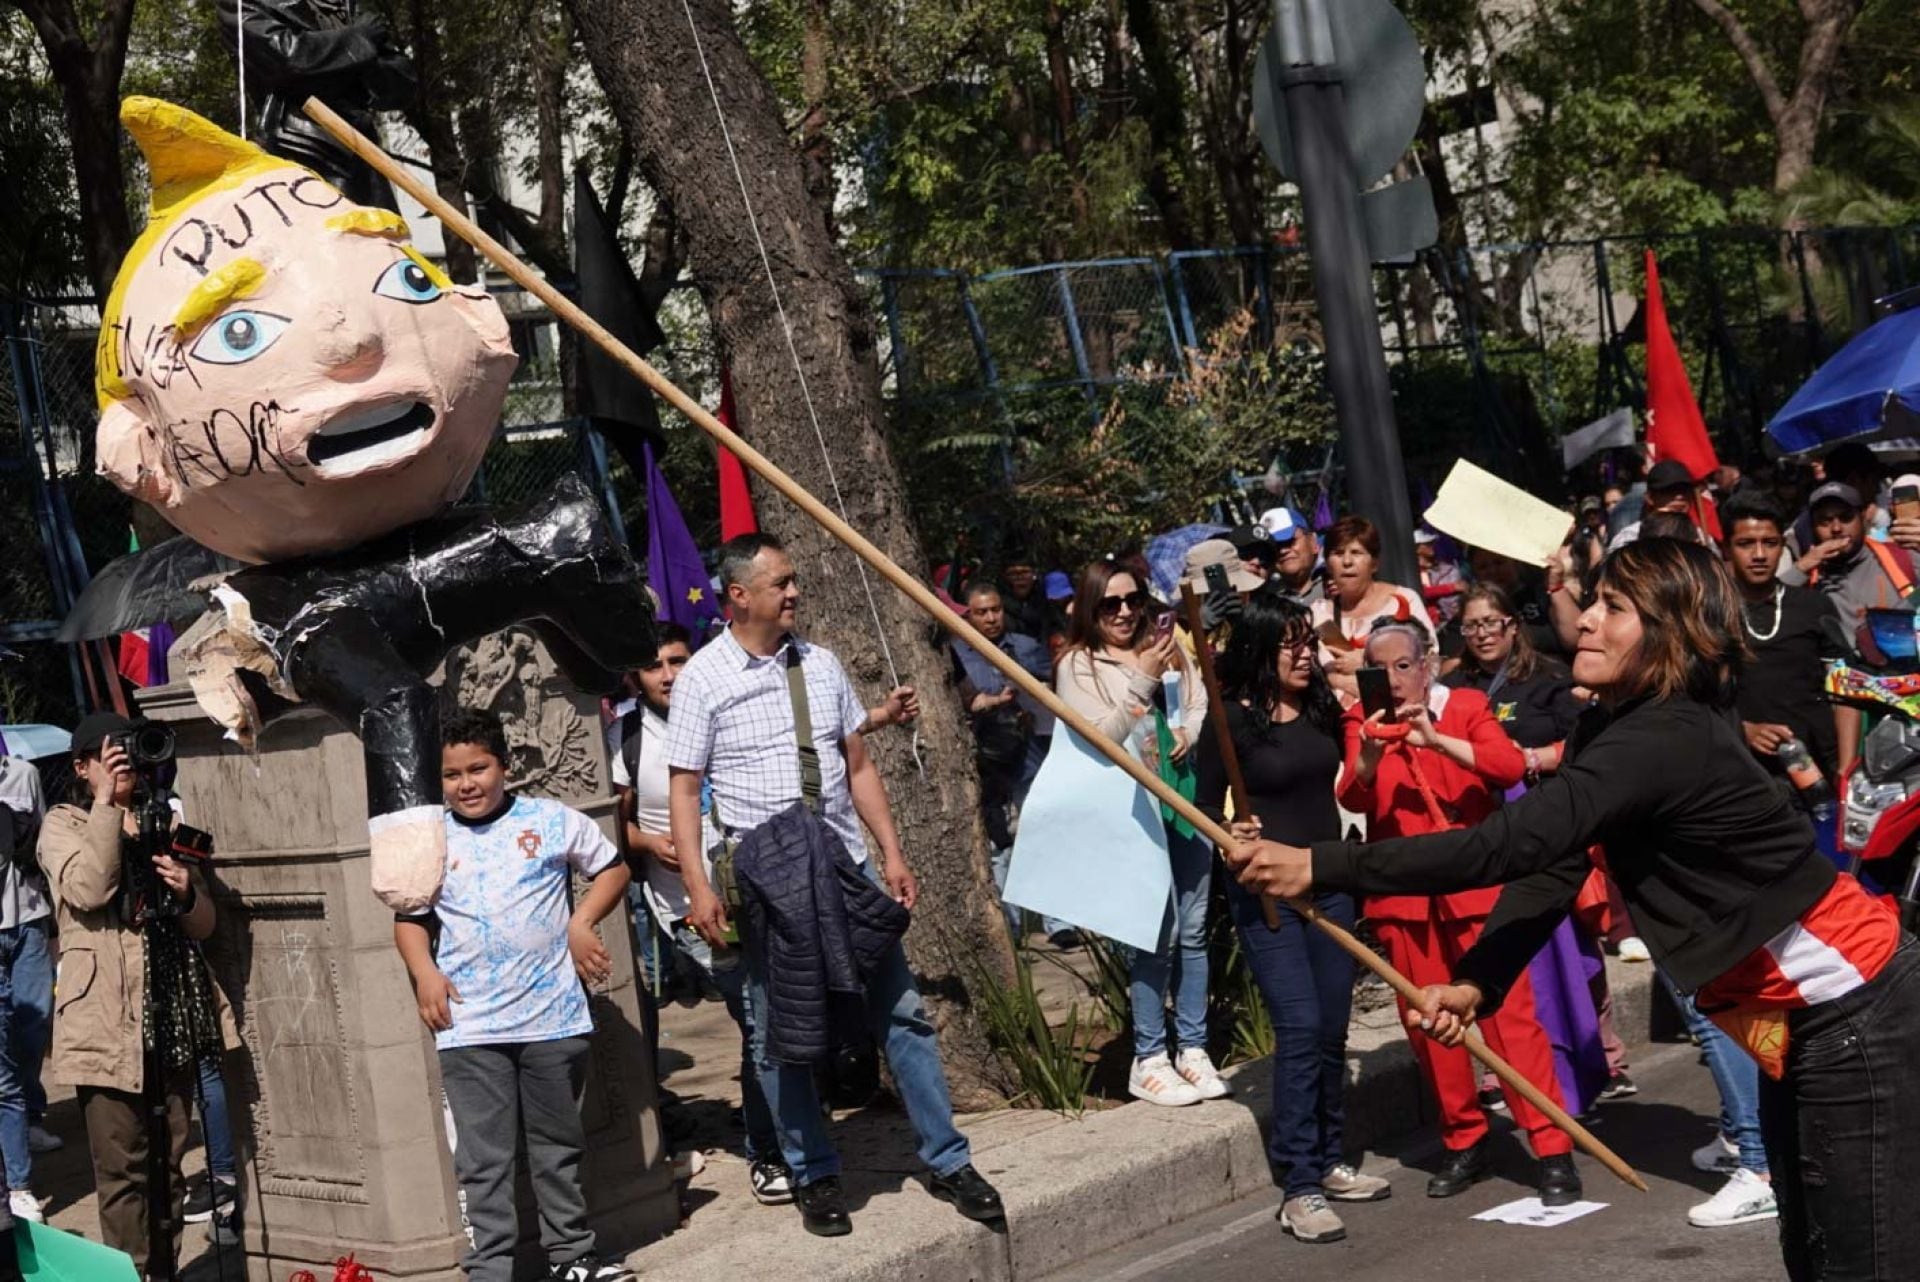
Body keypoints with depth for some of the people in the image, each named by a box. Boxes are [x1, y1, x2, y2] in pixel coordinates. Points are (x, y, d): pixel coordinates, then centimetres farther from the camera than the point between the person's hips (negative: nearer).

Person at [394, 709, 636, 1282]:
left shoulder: (552, 821, 2)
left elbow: (612, 869, 12)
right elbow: (410, 918, 13)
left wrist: (582, 923, -3)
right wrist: (424, 972, -5)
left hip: (554, 1018, 0)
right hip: (470, 1030, 0)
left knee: (559, 1146, 13)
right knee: (483, 1159, 0)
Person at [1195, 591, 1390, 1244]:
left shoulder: (1321, 707, 5)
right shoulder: (1230, 719, -9)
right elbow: (1206, 804, -5)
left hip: (1328, 880, 6)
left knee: (1332, 1029, 11)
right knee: (1299, 1028, -13)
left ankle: (1328, 1163, 26)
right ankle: (1298, 1189, -9)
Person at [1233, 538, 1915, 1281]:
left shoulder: (1666, 741, -28)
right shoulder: (1612, 729, 2)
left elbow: (1515, 843, -36)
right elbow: (1551, 866, -2)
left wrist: (1320, 867, -37)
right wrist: (1474, 982, -18)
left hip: (1852, 1011, -9)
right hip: (1798, 1014, 9)